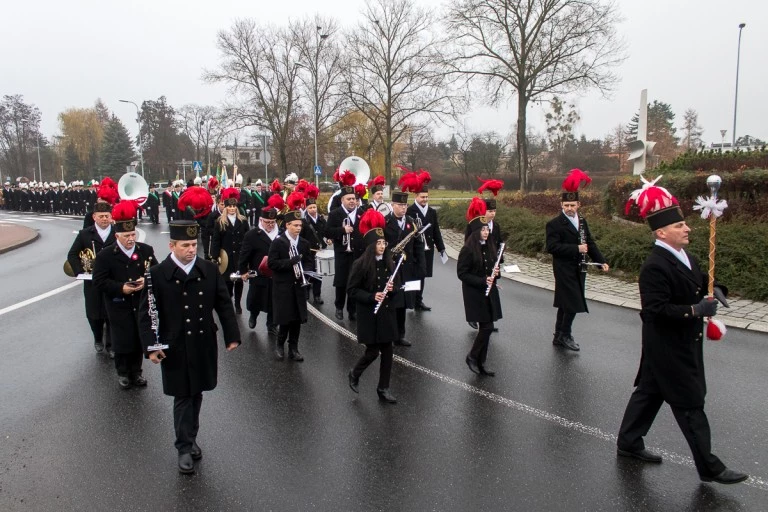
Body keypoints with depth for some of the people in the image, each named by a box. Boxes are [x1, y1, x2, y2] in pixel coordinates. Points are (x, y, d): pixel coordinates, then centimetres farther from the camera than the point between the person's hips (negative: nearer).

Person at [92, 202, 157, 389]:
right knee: (122, 341, 5)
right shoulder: (105, 256, -8)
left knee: (140, 339, 12)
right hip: (119, 307, -3)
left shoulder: (146, 250, -1)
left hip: (141, 304, 3)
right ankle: (123, 372, 27)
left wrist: (146, 280, -17)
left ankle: (136, 371, 30)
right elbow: (99, 281, -10)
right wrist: (121, 288, -22)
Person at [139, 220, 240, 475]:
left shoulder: (210, 270, -2)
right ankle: (185, 447, 17)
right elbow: (146, 313, -7)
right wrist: (151, 345, -13)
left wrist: (232, 335, 2)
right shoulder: (157, 274, -10)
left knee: (197, 394, 15)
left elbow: (224, 304, 3)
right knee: (183, 397, 5)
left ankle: (191, 437, 34)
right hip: (175, 347, -3)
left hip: (204, 344, 3)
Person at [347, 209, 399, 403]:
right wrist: (372, 296, -22)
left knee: (387, 351, 7)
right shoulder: (360, 264, -12)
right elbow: (352, 291, -10)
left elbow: (398, 286, 11)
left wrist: (393, 289, -12)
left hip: (387, 313, 5)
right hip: (369, 315, -5)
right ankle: (354, 374, 29)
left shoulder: (390, 263, 3)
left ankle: (383, 389, 21)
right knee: (373, 351, -1)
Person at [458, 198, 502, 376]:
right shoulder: (468, 249, -15)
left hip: (489, 292, 7)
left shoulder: (490, 247, 6)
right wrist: (482, 281, -20)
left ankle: (481, 363, 20)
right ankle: (472, 356, 12)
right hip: (475, 293, -7)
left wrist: (495, 273, -5)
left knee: (486, 328, 9)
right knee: (487, 327, -8)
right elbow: (461, 273, -14)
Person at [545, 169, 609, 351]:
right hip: (564, 270, -7)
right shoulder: (554, 224, -11)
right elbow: (552, 247, -20)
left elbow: (590, 242, 15)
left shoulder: (582, 221, 12)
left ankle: (559, 336, 24)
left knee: (565, 303, 14)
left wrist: (601, 261, 3)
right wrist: (576, 248, -23)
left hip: (578, 269, 7)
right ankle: (565, 335, 10)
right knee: (574, 303, -8)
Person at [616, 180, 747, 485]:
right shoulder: (655, 267, -24)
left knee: (650, 391, 19)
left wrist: (715, 290, -3)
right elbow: (656, 309, -27)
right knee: (690, 404, 2)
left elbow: (700, 283, 17)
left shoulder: (684, 256, 6)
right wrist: (695, 310, -27)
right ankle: (708, 467, 16)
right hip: (668, 348, -9)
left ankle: (629, 443, 33)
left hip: (682, 344, 9)